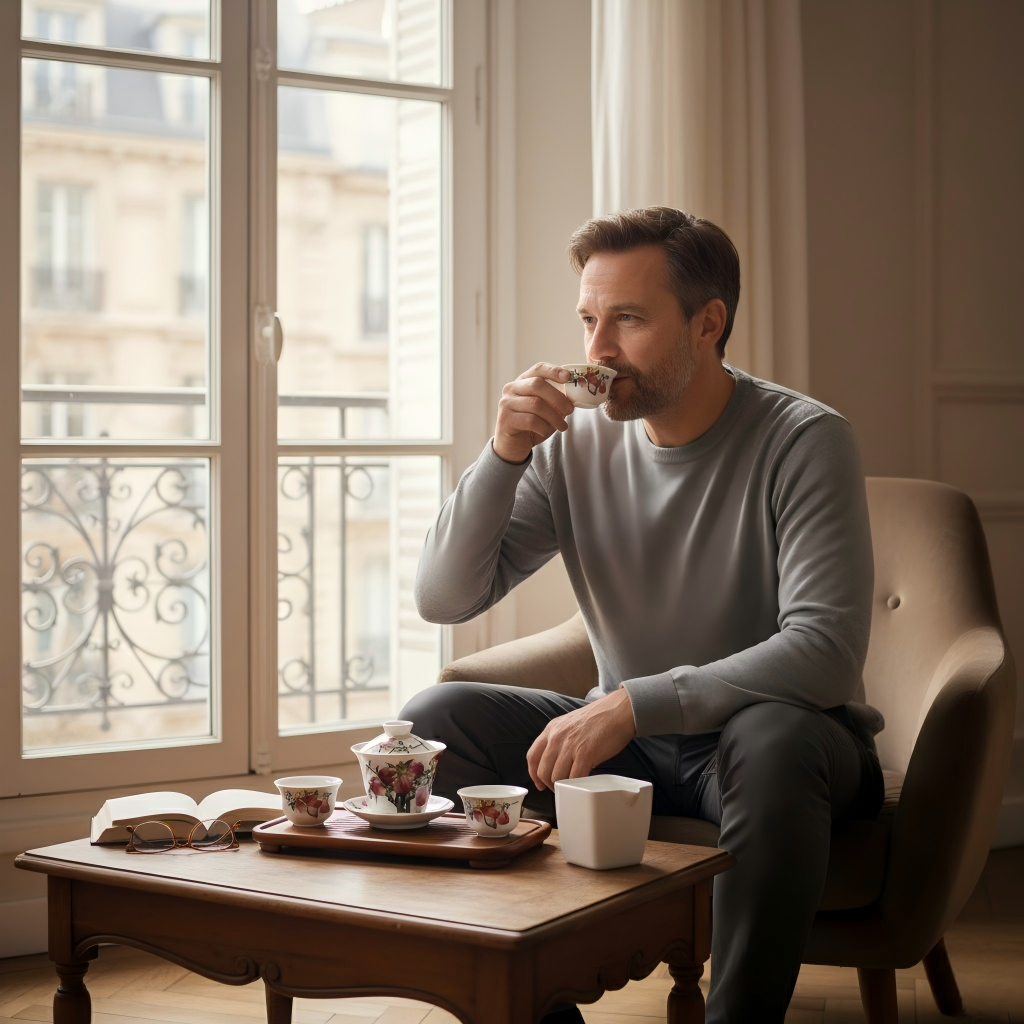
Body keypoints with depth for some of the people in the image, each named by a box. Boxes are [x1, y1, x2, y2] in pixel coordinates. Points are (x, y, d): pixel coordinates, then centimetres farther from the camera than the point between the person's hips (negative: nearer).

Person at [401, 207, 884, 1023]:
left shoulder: (804, 441, -13)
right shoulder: (577, 445, 0)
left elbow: (826, 650, -25)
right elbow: (443, 600, -3)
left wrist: (633, 704, -31)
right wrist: (503, 456, -17)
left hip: (781, 736, -4)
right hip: (627, 742, 5)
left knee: (772, 740, -38)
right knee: (434, 721, -12)